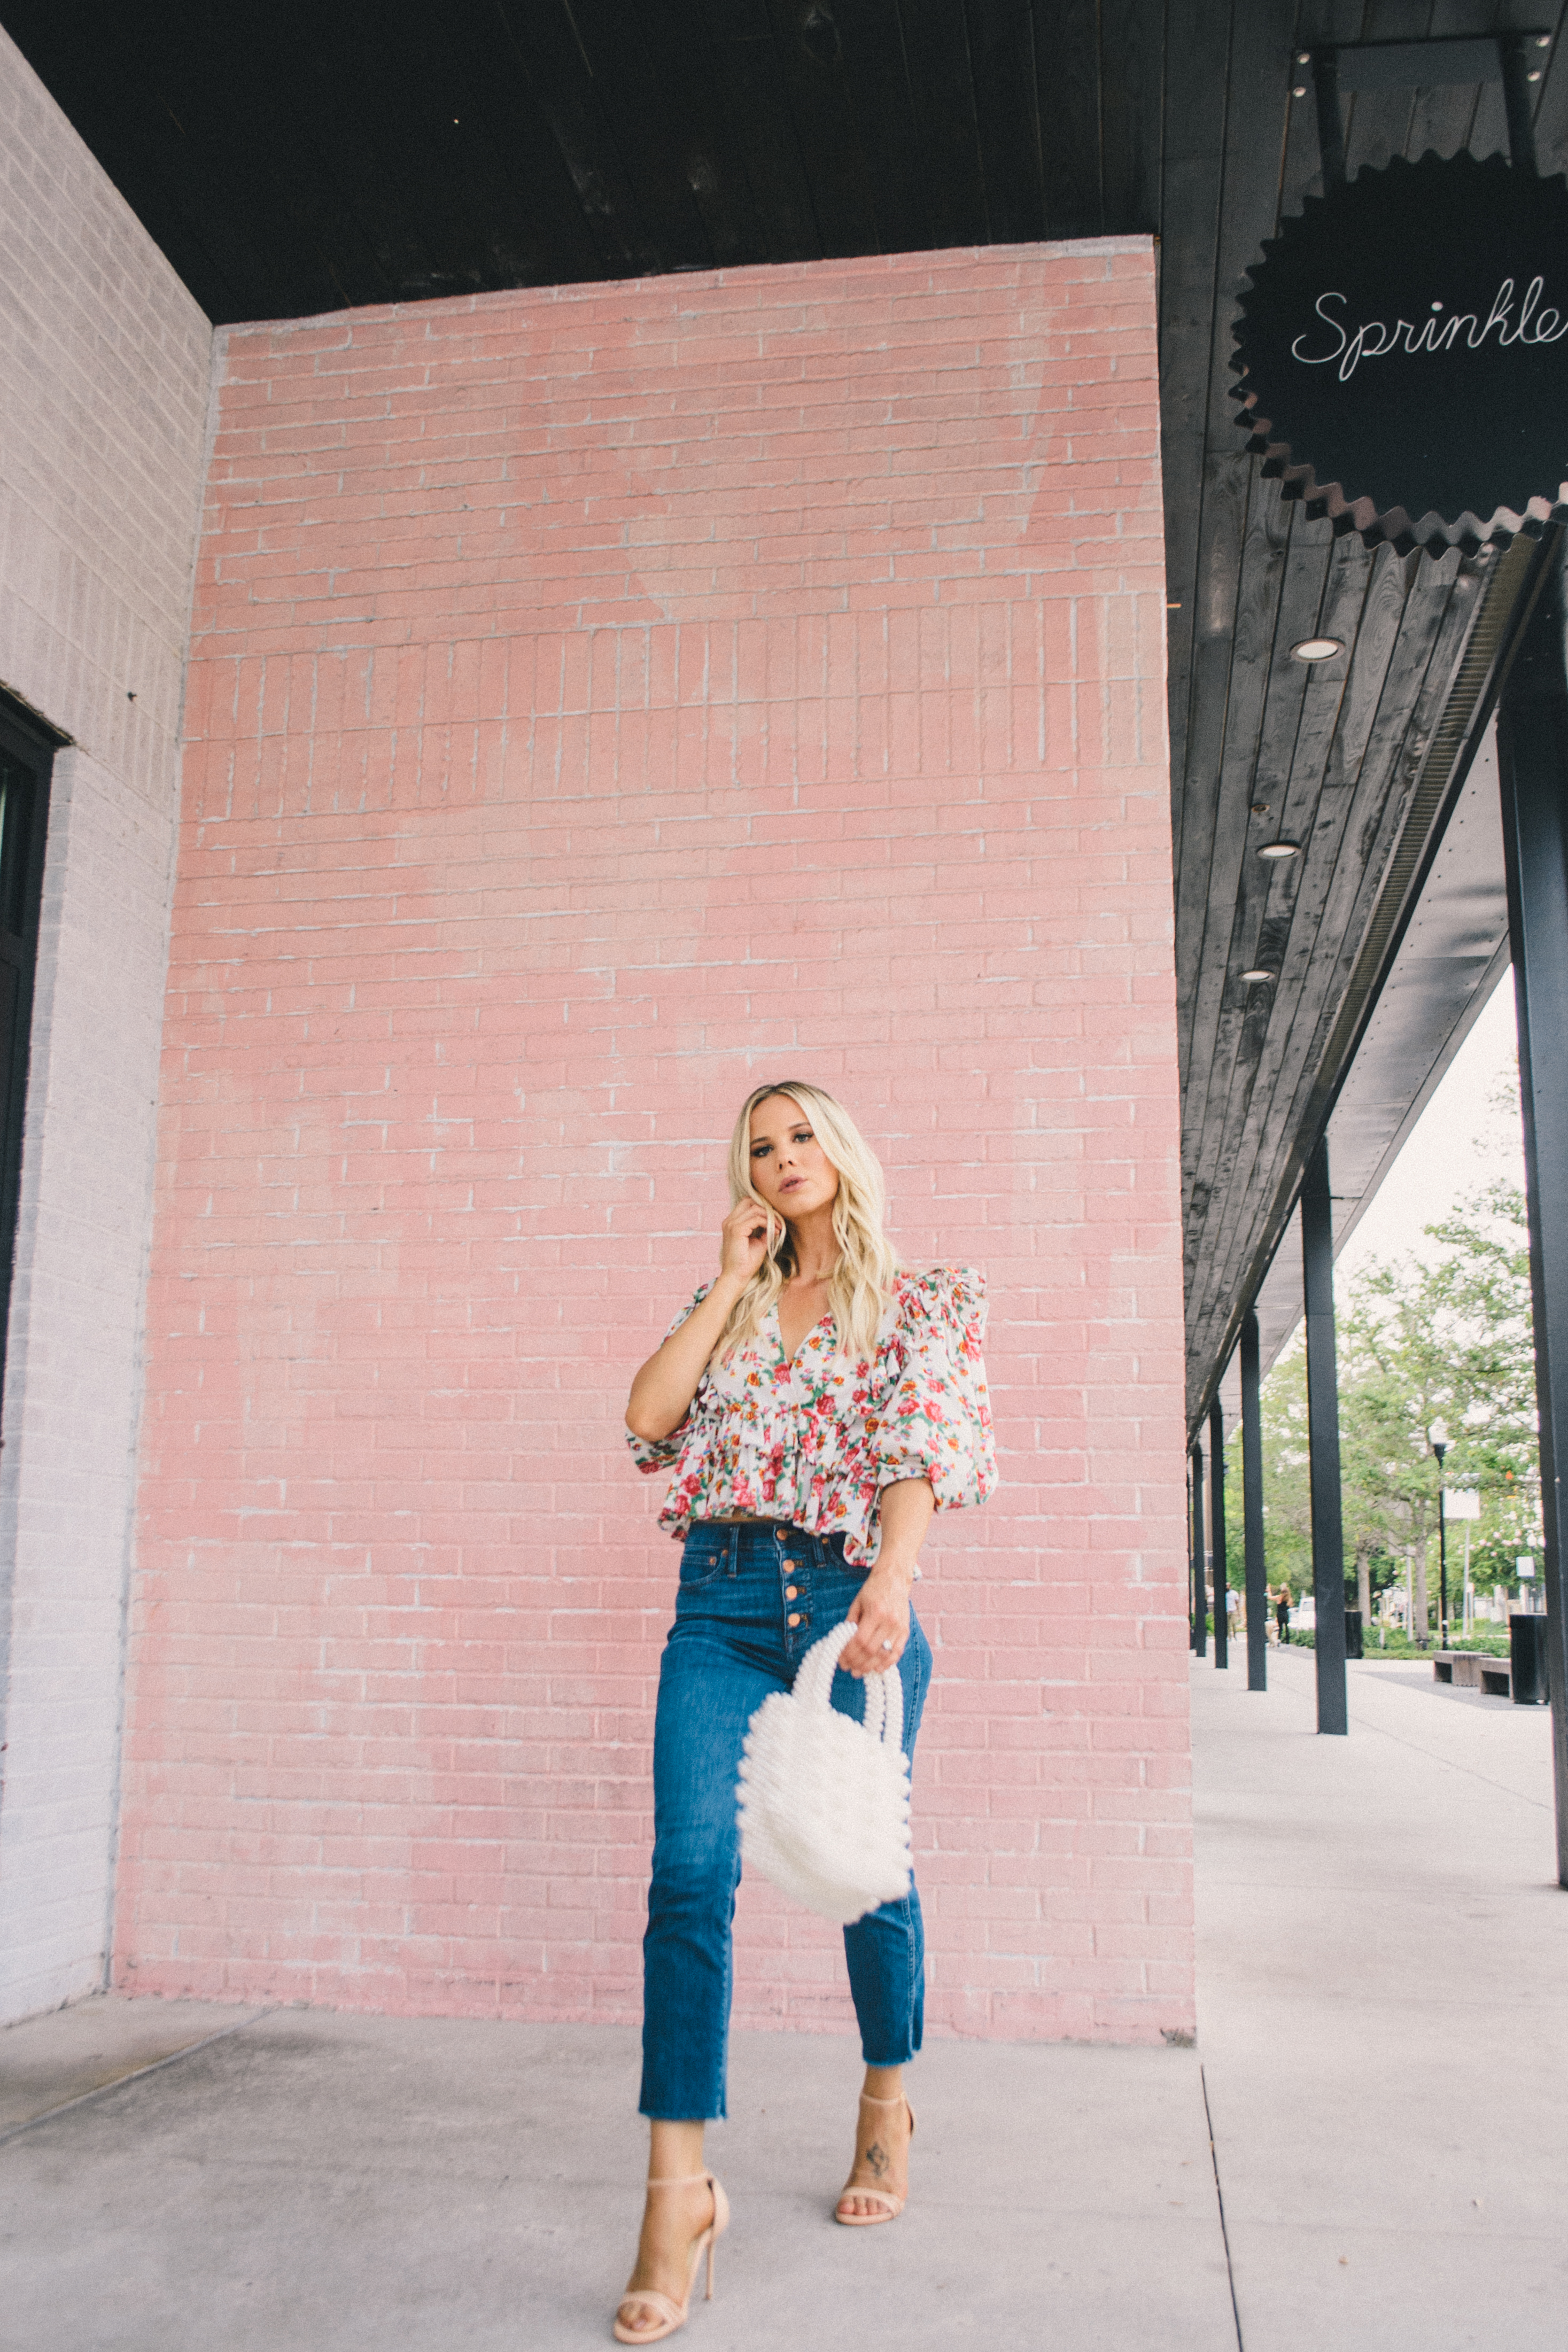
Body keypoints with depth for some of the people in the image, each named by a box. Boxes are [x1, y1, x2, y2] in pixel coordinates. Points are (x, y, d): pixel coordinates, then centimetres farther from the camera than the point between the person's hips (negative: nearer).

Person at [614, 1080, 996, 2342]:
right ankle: (680, 2183, -5)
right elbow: (647, 1415, 2)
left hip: (851, 1594, -2)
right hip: (722, 1600, 3)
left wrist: (893, 1578, -25)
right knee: (690, 1871, -10)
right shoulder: (727, 1303, 17)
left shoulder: (925, 1299, 6)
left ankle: (888, 2103, 34)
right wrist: (733, 1281, 4)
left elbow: (923, 1443, -9)